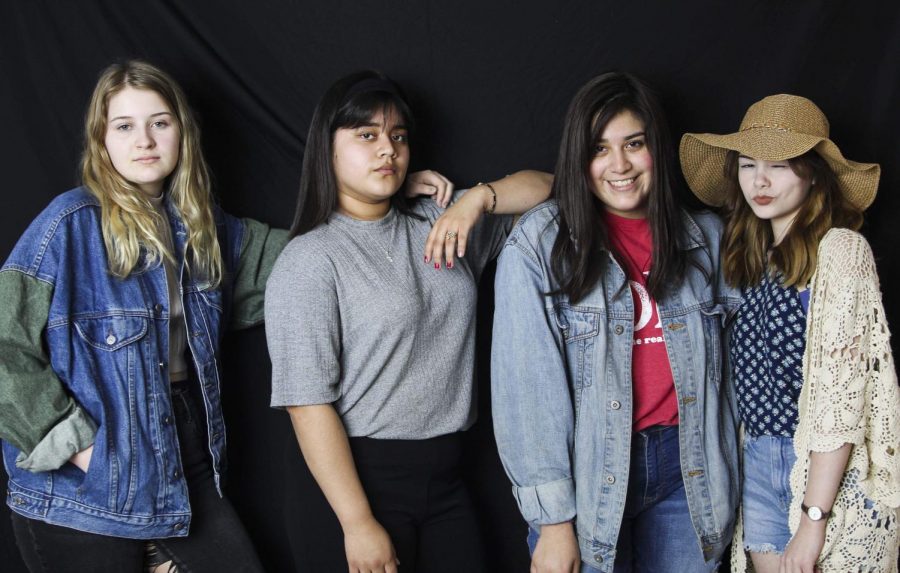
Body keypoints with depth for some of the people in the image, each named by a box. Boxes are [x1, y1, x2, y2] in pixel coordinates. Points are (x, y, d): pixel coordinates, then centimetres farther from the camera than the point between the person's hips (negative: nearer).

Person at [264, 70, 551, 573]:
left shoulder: (438, 226, 9)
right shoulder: (310, 260, -8)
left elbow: (541, 190, 13)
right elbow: (307, 403, -14)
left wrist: (477, 197, -7)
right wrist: (358, 524, -18)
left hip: (444, 475, 5)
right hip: (352, 478, -5)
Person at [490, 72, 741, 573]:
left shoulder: (706, 236, 5)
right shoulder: (538, 245, -8)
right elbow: (528, 386, -11)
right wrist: (552, 520, -13)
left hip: (686, 469, 3)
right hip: (589, 476, -3)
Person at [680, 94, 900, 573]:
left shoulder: (839, 249, -10)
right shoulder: (754, 255, 10)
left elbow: (842, 390, -16)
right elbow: (754, 372, 11)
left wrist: (813, 517, -18)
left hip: (832, 468, -6)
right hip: (760, 461, 6)